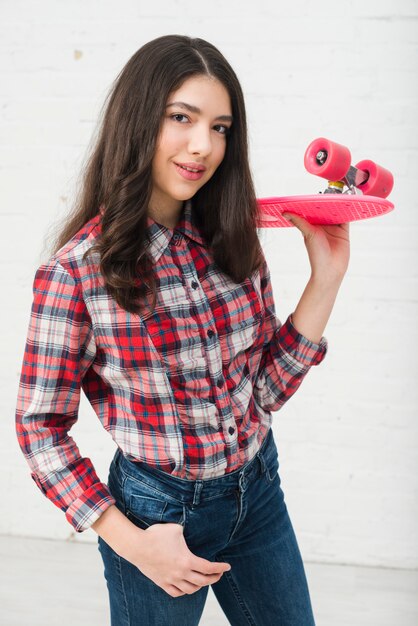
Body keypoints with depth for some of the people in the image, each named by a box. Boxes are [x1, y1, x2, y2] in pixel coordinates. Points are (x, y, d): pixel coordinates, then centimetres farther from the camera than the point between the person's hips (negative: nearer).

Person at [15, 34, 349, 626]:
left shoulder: (231, 242, -4)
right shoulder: (76, 271, -18)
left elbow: (266, 388, -1)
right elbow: (41, 427, -11)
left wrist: (326, 277, -8)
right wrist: (131, 543, -15)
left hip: (257, 490, 5)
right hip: (159, 508, -5)